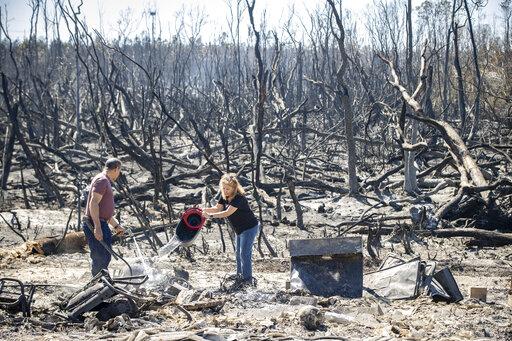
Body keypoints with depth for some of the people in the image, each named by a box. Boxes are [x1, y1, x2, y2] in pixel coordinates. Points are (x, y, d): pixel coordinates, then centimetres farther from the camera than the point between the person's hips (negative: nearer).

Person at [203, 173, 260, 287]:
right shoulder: (224, 196, -3)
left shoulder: (239, 198, -30)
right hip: (239, 229, 9)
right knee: (239, 253, 18)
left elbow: (227, 213, -35)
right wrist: (205, 210, -16)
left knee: (245, 253, -7)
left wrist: (210, 215, -36)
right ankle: (240, 275, 32)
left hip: (250, 228, -9)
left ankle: (248, 278, 3)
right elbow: (218, 208, 1)